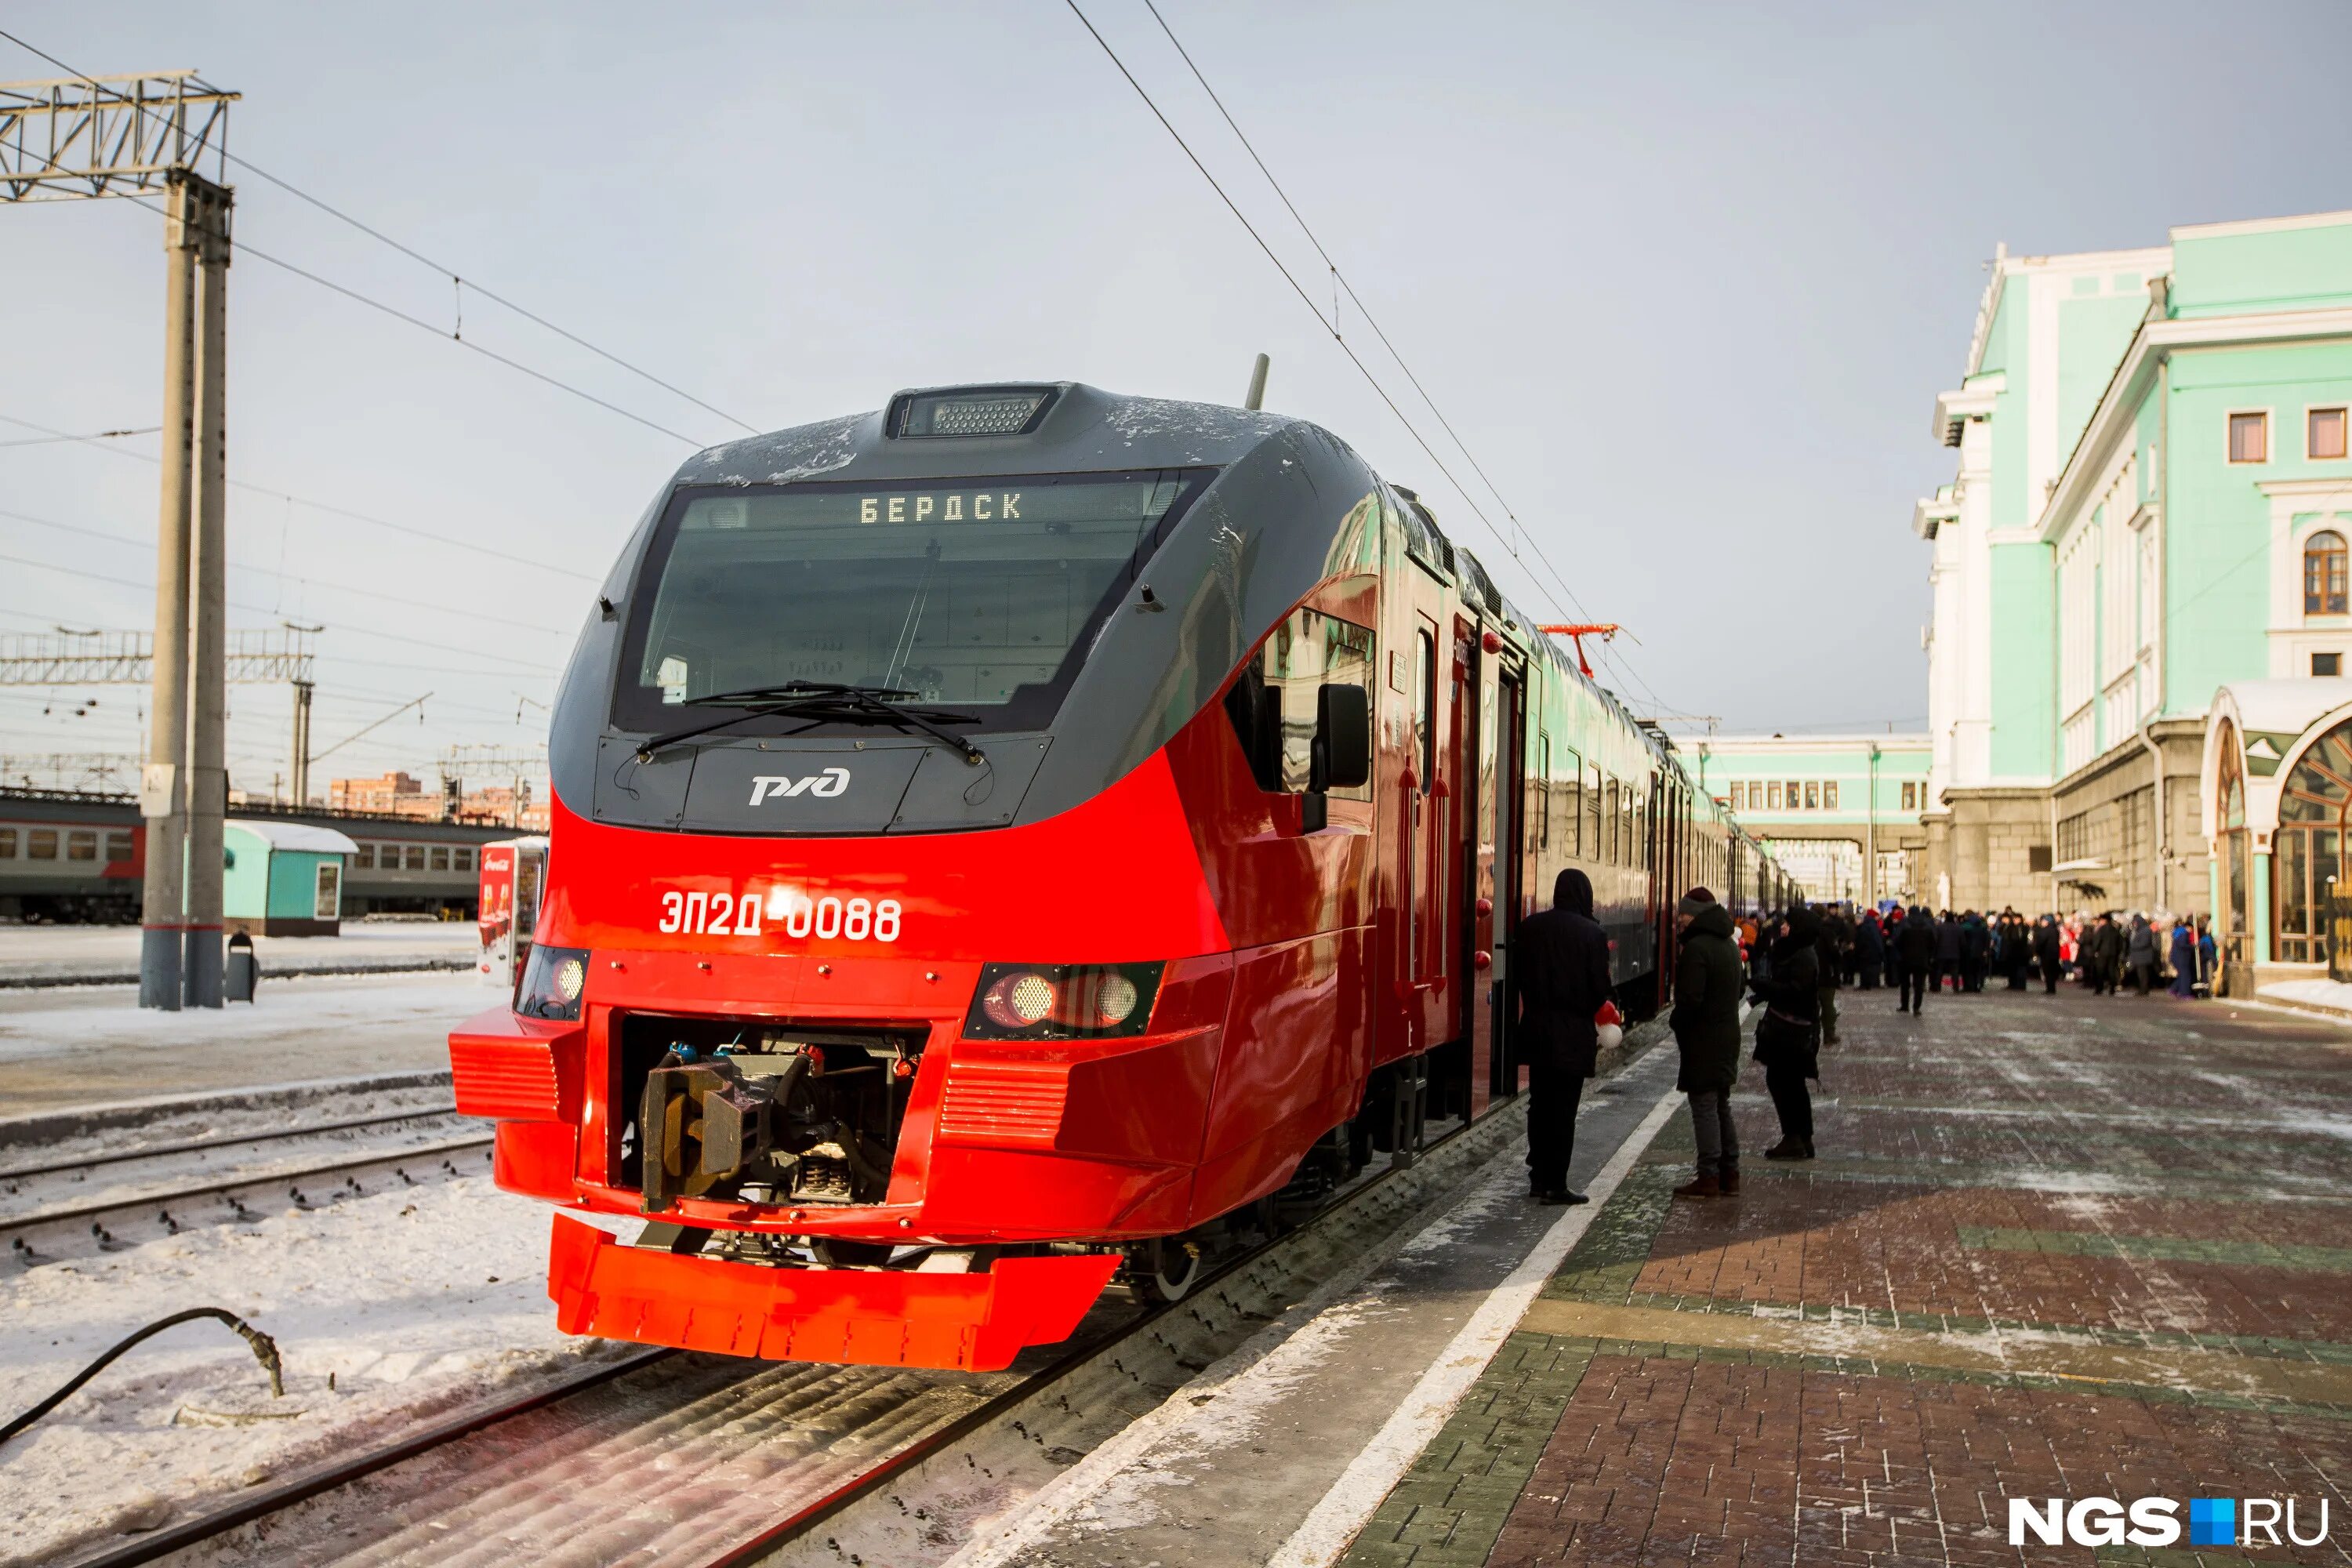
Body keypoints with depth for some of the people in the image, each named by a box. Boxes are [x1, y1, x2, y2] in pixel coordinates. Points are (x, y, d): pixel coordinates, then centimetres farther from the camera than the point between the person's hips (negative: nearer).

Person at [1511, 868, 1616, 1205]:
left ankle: (1538, 1177, 20)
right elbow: (1601, 988, -10)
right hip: (1574, 1032, -4)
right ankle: (1555, 1184, 2)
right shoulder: (1592, 934, -12)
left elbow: (1516, 977, 5)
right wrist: (1587, 1012, 10)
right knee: (1564, 1108, 1)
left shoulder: (1530, 927, 1)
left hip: (1536, 1029, 4)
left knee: (1539, 1104, 15)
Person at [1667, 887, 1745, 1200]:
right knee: (1721, 1106, 17)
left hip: (1702, 1040, -9)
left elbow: (1690, 999, -24)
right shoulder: (1729, 944, 12)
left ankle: (1709, 1178, -2)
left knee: (1704, 1107, -4)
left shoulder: (1697, 948, -19)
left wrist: (1674, 1021, -5)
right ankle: (1730, 1173, 22)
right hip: (1728, 1036, 9)